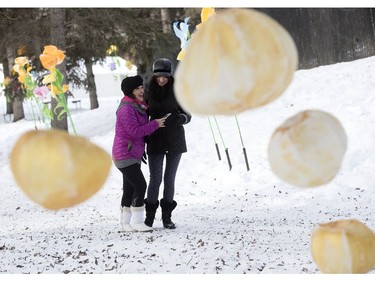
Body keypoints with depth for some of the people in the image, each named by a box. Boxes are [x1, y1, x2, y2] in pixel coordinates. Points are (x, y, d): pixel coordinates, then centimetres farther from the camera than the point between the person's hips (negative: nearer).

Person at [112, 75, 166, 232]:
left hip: (133, 155, 10)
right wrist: (155, 124, -17)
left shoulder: (137, 107, 16)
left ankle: (126, 223, 16)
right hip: (125, 155, -10)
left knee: (129, 188, 11)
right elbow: (135, 131, -24)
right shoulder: (126, 109, -17)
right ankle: (137, 222, -10)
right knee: (140, 185, -14)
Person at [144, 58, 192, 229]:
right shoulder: (149, 93, 1)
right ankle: (149, 216, 7)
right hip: (155, 141, 0)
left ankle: (167, 216, 12)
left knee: (169, 178, 3)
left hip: (175, 141, 0)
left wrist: (181, 118, -25)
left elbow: (187, 115, 0)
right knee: (155, 178, -5)